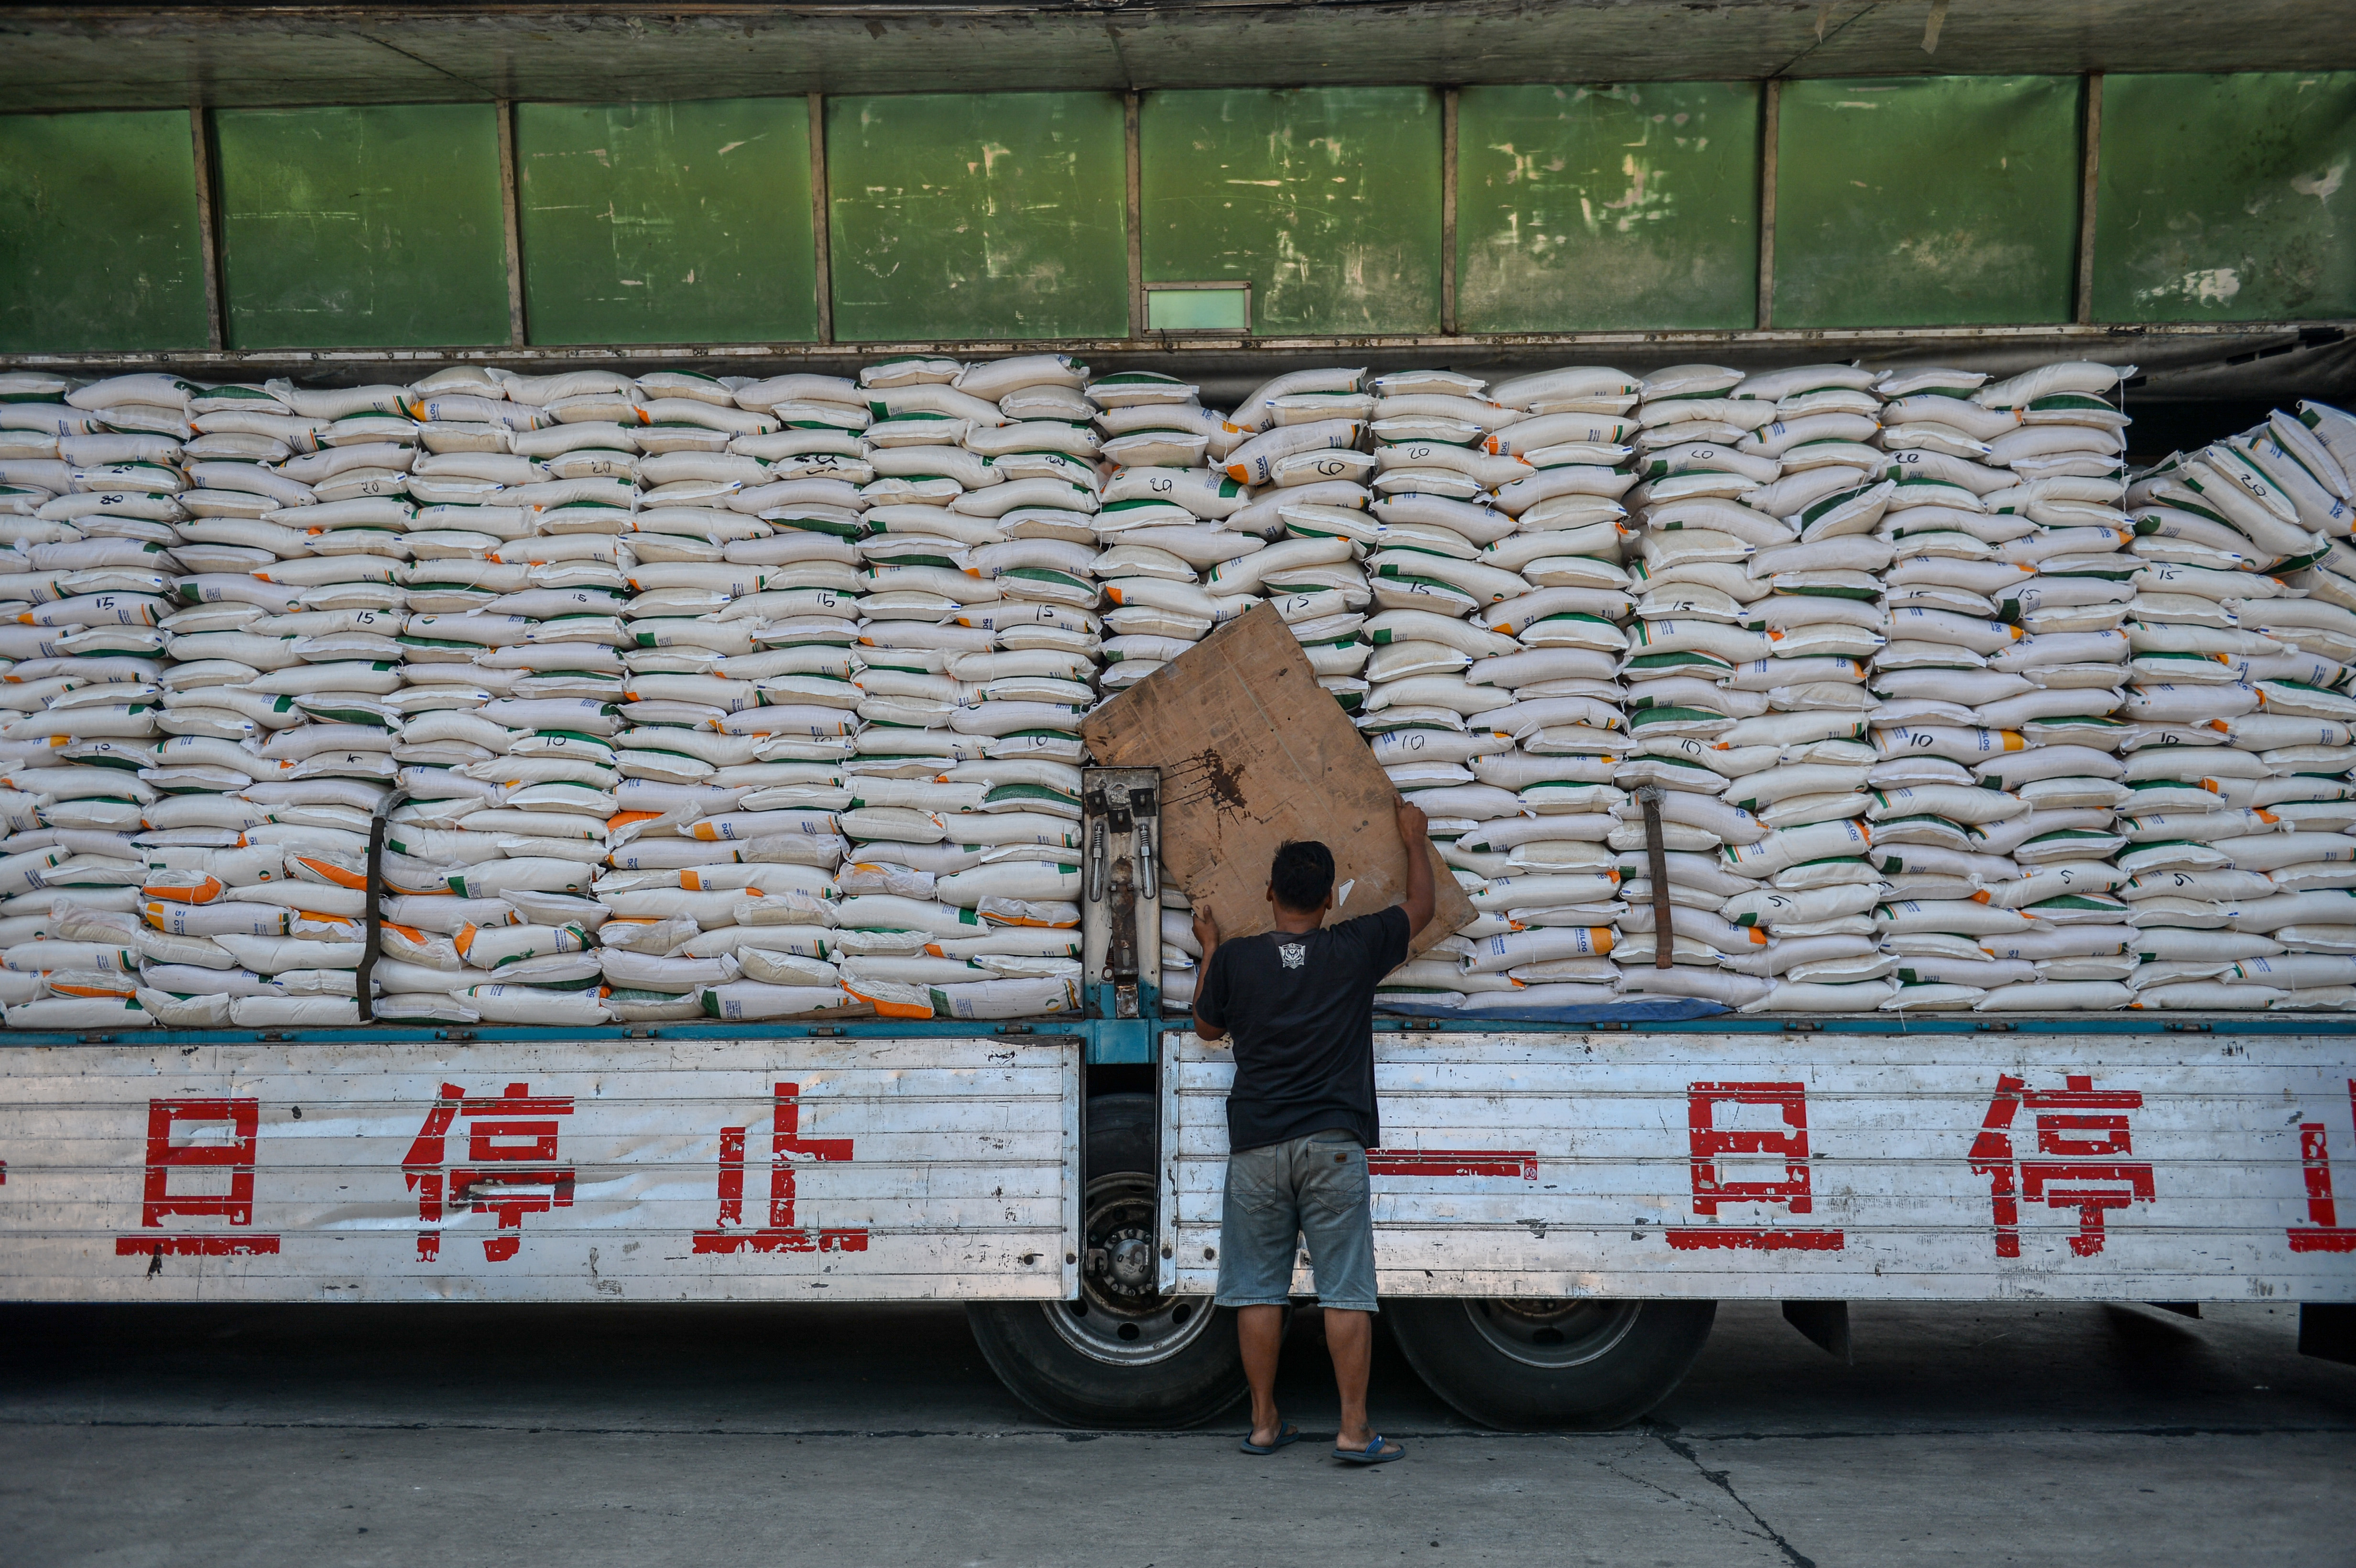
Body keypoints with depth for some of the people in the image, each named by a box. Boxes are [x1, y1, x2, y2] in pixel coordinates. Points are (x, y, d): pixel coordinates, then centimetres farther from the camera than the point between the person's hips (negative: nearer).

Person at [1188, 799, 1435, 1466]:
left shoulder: (1235, 958, 1)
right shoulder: (1355, 950, -1)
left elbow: (1208, 1027, 19)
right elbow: (1421, 907, 16)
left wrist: (1210, 951, 31)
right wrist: (1414, 840, 32)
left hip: (1256, 1146, 1)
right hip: (1333, 1144, -1)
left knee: (1258, 1289, 8)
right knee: (1345, 1291, 1)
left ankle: (1264, 1423, 14)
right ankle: (1354, 1429, 2)